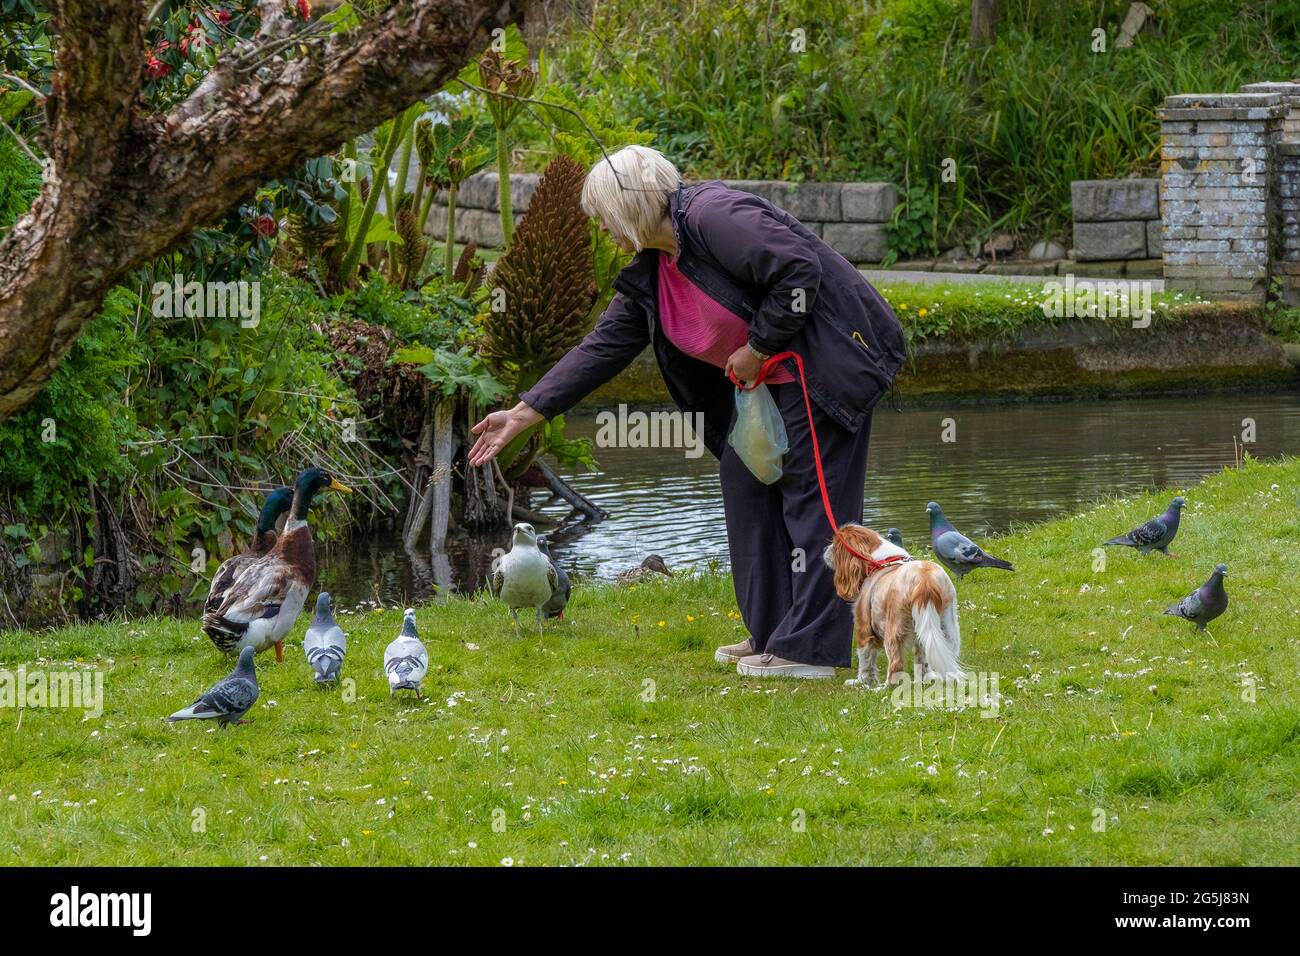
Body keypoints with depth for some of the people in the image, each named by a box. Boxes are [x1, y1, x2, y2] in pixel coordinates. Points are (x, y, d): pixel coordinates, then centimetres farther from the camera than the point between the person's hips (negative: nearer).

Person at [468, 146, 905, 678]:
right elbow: (604, 347, 12)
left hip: (829, 364, -10)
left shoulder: (712, 216, -20)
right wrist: (524, 414, 10)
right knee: (748, 486, 11)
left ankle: (810, 649, -9)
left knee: (813, 494, -9)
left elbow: (800, 271, -26)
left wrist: (758, 347, -17)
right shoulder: (649, 275, 10)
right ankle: (772, 636, 18)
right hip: (768, 380, 10)